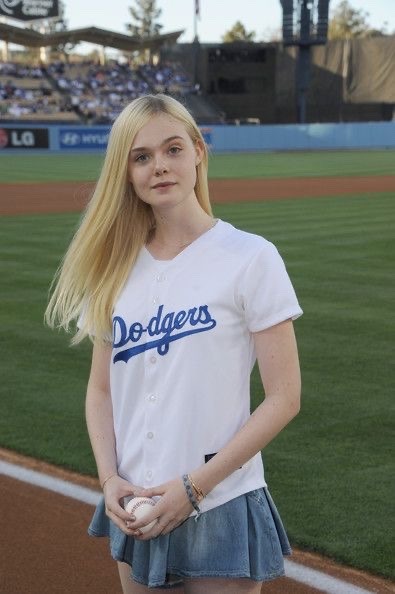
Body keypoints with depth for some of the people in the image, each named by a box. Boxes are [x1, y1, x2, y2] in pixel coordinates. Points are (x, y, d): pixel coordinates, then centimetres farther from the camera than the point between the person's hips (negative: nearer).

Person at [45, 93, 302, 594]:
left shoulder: (250, 257, -9)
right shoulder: (119, 266, 5)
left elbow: (284, 398, -10)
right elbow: (101, 387, 11)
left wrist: (194, 486, -14)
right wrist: (109, 478, -4)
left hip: (222, 510, -4)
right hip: (136, 510, 4)